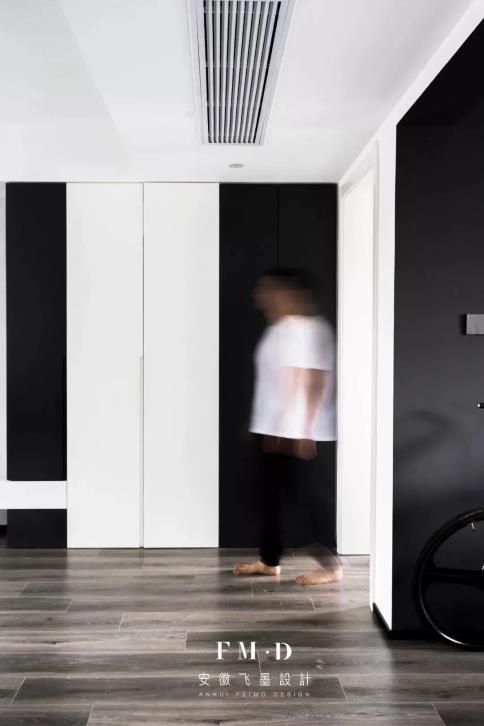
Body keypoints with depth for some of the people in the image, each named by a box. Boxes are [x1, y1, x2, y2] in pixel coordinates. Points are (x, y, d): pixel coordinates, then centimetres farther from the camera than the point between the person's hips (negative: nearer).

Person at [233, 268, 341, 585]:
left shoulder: (311, 329, -14)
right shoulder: (278, 329, 14)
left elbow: (316, 381, -19)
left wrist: (306, 431, -21)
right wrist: (271, 428, 19)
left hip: (306, 434, -9)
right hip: (274, 430, 10)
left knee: (317, 497, 0)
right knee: (271, 495, 14)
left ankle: (331, 565, 12)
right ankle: (269, 560, 27)